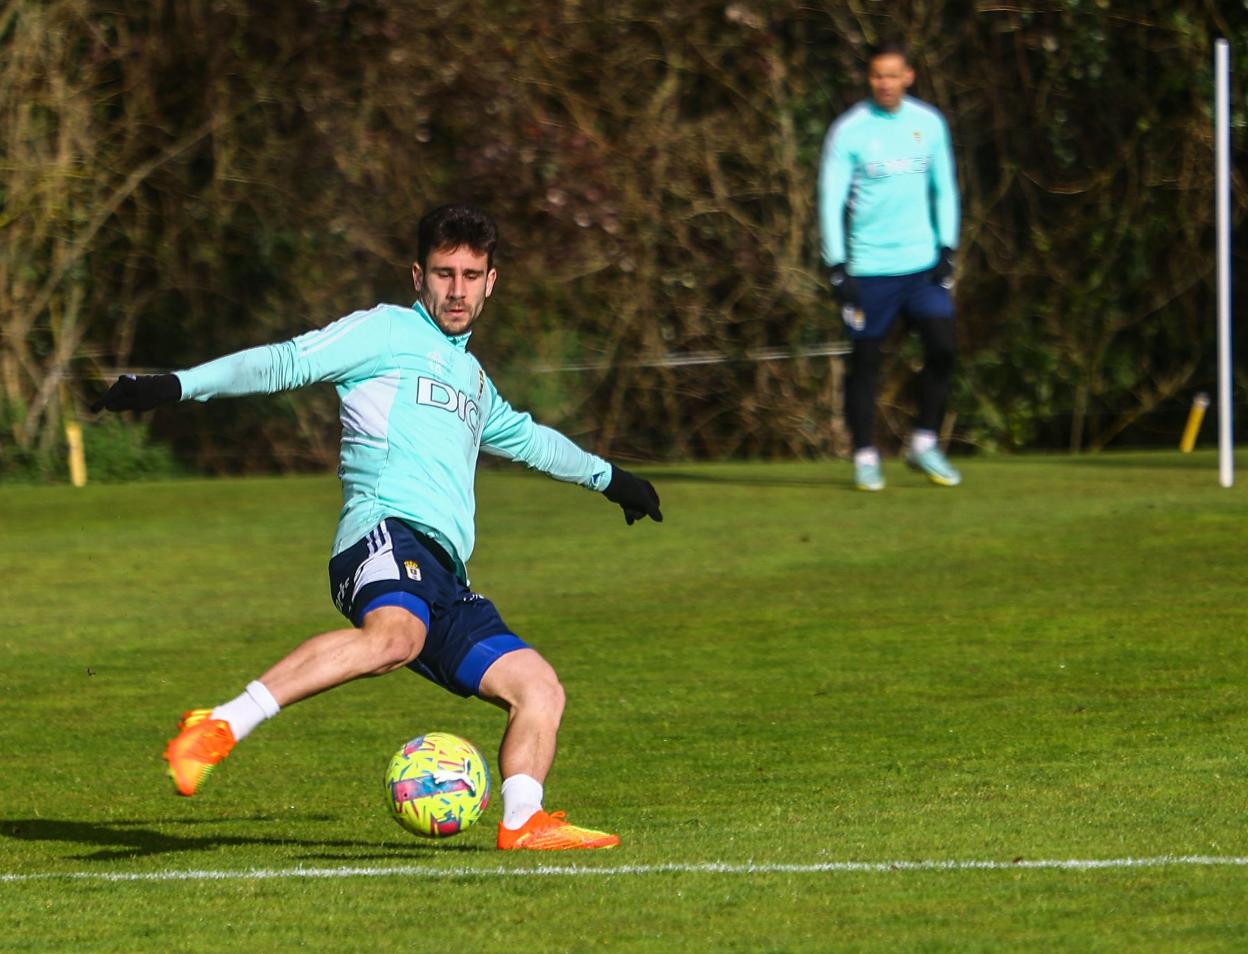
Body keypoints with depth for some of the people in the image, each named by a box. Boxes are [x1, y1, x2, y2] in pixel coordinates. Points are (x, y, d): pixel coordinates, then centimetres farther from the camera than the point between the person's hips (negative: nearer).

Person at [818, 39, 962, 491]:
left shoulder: (929, 124, 6)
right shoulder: (848, 131, -6)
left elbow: (944, 189, 14)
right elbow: (831, 200, -7)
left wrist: (947, 248, 4)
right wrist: (837, 267, -13)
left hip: (923, 262, 3)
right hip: (870, 265, -3)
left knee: (942, 347, -9)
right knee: (865, 361, 0)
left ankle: (924, 444, 6)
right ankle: (866, 458, 10)